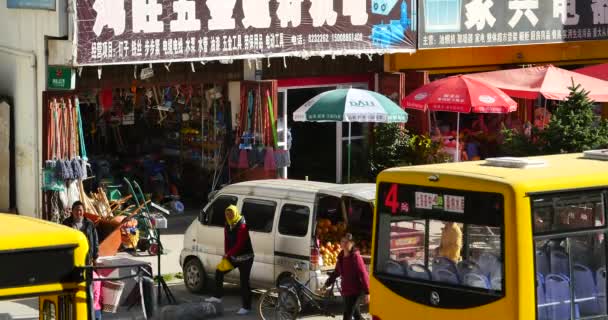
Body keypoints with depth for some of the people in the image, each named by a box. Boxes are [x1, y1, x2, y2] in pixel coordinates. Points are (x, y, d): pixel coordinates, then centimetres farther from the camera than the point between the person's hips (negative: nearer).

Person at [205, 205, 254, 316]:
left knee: (244, 281, -5)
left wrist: (228, 254, -21)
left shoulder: (242, 226, -19)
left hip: (245, 258, -8)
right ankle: (218, 296, 20)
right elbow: (226, 241, 7)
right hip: (233, 257, 8)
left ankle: (246, 307, 1)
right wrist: (226, 255, -2)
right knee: (219, 272, 10)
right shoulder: (228, 226, 6)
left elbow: (240, 244, -23)